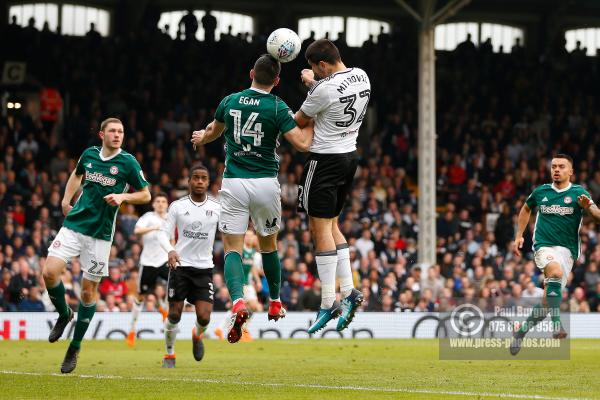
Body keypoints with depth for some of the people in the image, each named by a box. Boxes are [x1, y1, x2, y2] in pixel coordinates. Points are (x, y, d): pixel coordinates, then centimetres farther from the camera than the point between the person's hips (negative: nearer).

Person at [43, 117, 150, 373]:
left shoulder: (128, 162, -6)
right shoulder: (89, 154, 5)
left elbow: (145, 195, 2)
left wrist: (123, 197, -16)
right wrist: (66, 200, 15)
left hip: (100, 234, -3)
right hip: (74, 225, 3)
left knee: (88, 290, 2)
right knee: (50, 271, -15)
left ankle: (74, 349, 15)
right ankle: (64, 315, 15)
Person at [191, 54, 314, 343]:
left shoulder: (230, 101, 4)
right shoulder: (277, 108, -7)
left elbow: (214, 130, 24)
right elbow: (302, 143, -13)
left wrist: (202, 138, 48)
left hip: (234, 182, 1)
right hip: (266, 183, -1)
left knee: (232, 247, -1)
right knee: (268, 244, 20)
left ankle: (238, 303, -25)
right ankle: (275, 303, 30)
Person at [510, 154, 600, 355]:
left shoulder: (578, 193, 1)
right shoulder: (541, 192, 9)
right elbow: (526, 209, 29)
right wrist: (519, 236, 21)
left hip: (567, 249, 0)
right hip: (544, 245, 0)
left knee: (547, 302, -2)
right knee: (556, 272, -34)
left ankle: (521, 332, 21)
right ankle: (556, 323, -39)